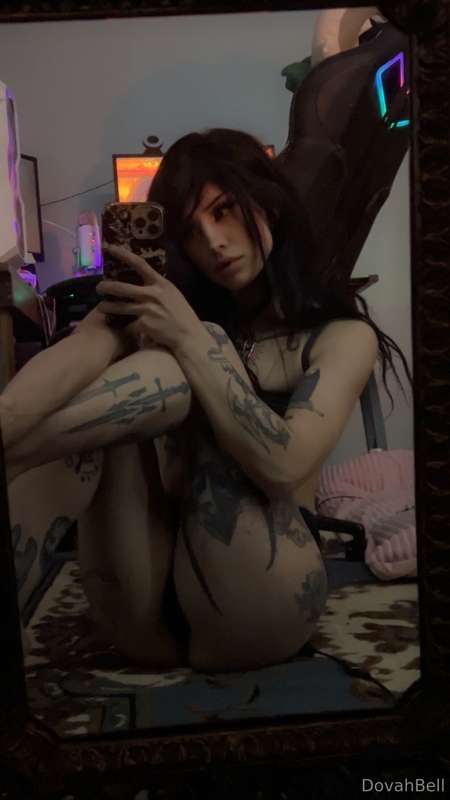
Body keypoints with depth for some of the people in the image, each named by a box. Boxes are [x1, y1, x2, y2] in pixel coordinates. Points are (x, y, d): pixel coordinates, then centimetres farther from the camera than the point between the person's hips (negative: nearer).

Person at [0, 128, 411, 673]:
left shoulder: (341, 333, 1)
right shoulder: (167, 303, 8)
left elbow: (284, 466, -18)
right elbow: (80, 351, -18)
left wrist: (190, 342, -23)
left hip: (255, 612, -1)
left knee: (187, 368, -22)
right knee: (173, 372, -21)